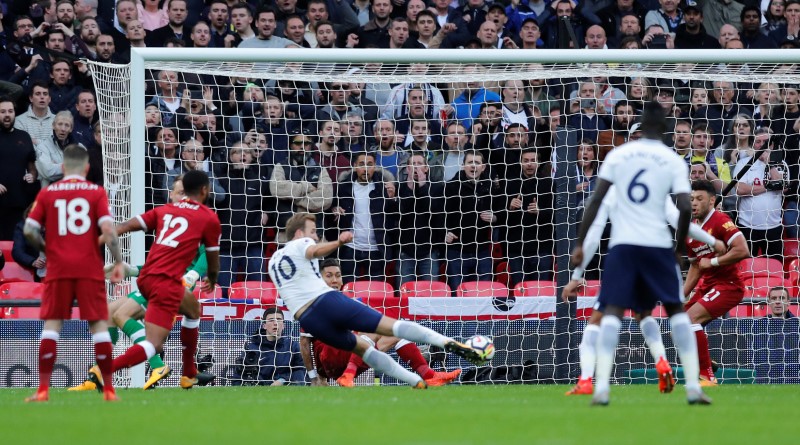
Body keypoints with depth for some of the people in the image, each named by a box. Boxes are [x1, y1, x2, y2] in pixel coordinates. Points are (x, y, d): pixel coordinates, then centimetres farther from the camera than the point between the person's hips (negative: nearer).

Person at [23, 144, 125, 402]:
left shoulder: (47, 193, 7)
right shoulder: (96, 192, 4)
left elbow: (29, 230, 2)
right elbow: (107, 229, -8)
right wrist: (118, 261, 0)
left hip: (58, 268, 1)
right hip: (90, 268, -1)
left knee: (52, 323, 4)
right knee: (98, 324, 3)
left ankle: (43, 389, -3)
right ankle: (109, 389, 2)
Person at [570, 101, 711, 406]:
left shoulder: (618, 155, 5)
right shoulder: (674, 161, 3)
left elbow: (596, 201, -1)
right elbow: (685, 207, -6)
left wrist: (581, 243, 2)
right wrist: (681, 245, 9)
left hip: (622, 243, 0)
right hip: (658, 243, 0)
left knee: (612, 311, -1)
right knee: (676, 309, 12)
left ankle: (602, 387, -18)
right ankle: (693, 387, 4)